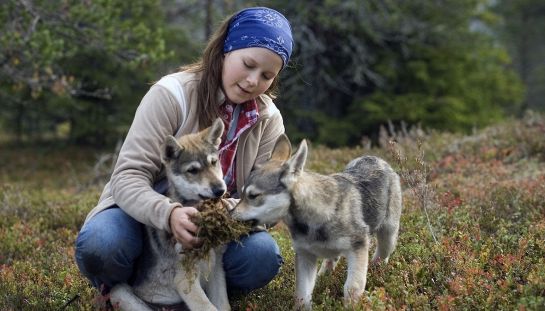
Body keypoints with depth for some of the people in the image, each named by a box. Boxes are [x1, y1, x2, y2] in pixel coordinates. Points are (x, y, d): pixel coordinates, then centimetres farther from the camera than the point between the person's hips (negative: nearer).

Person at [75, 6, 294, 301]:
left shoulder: (268, 121, -5)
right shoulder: (171, 94, -19)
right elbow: (129, 177, -24)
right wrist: (168, 213, -45)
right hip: (147, 215, -3)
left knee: (262, 256, -27)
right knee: (100, 243, -36)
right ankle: (122, 290, -1)